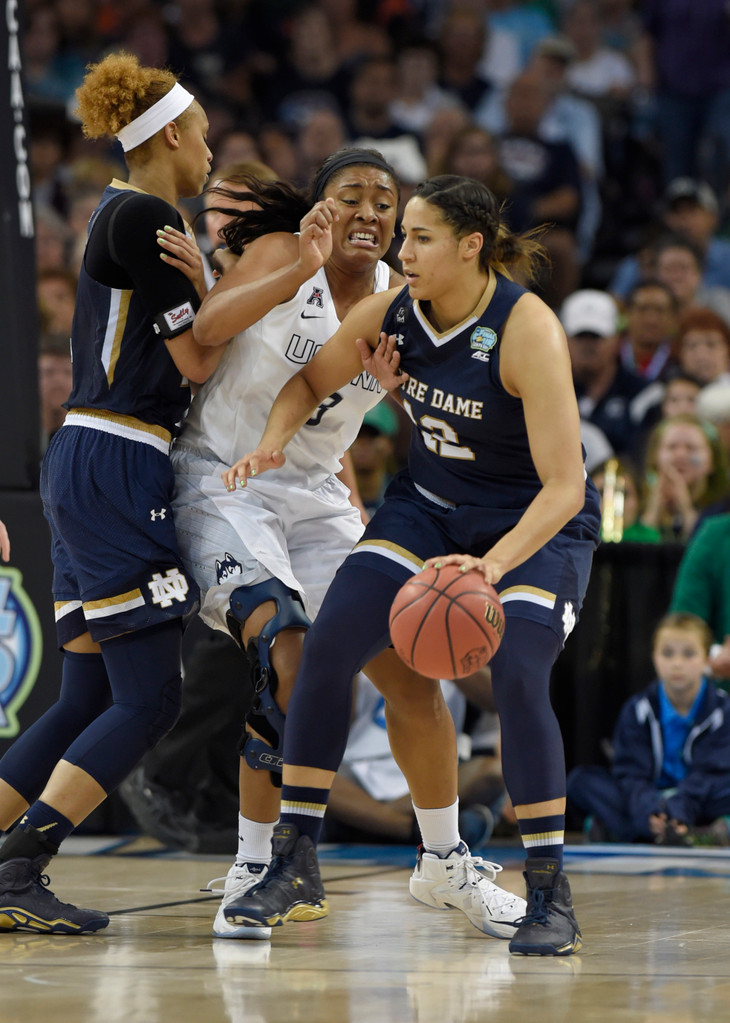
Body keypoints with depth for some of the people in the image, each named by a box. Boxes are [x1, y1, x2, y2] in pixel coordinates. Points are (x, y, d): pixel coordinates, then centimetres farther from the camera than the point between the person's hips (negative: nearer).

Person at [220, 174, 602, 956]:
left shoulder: (527, 330, -28)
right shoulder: (392, 312, -11)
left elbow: (563, 488, -31)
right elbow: (312, 381, 9)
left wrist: (490, 565, -45)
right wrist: (272, 444, -12)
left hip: (538, 525, -5)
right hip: (429, 505, 5)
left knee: (516, 677, -26)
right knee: (328, 643, -10)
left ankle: (549, 893, -11)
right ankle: (294, 868, 0)